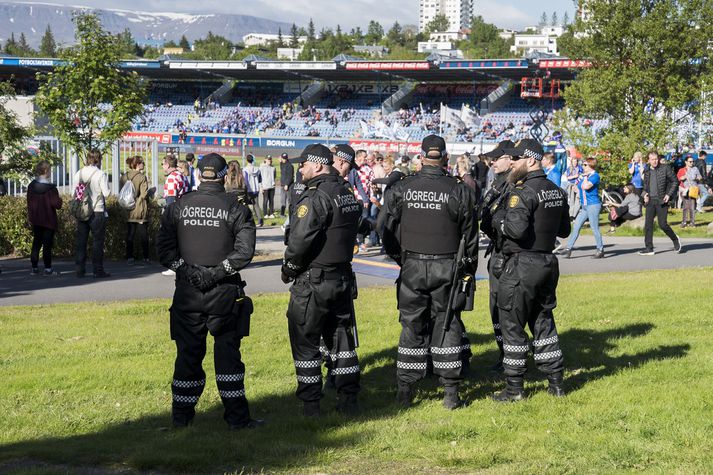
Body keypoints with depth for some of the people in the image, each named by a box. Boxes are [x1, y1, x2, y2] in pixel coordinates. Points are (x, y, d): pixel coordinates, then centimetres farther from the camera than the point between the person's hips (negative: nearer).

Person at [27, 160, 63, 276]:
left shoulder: (31, 186, 3)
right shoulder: (51, 188, -16)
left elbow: (29, 203, 12)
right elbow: (57, 204, -18)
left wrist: (30, 216, 22)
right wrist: (59, 200, 4)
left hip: (35, 220, 6)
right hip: (49, 220, -6)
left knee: (36, 243, 12)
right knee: (47, 244, -2)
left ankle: (34, 268, 12)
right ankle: (47, 269, -2)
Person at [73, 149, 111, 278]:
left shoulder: (78, 174, 3)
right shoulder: (101, 175, -11)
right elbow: (106, 193, -10)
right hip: (97, 211, -4)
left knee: (80, 240, 9)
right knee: (97, 241, 1)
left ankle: (79, 270, 9)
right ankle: (98, 270, 1)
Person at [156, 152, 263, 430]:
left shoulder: (178, 207, 3)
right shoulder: (236, 209, -3)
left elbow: (164, 248, -1)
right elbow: (245, 251, -11)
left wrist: (187, 270, -4)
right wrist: (217, 272, -11)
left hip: (187, 292, 2)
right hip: (225, 293, -2)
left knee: (188, 353, 9)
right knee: (227, 352, 4)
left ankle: (182, 416, 15)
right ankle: (237, 416, 7)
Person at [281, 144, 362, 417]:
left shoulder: (317, 197, -18)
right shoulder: (349, 195, 10)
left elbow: (300, 240, -23)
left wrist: (289, 269, -8)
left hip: (313, 282, -8)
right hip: (343, 278, 8)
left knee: (305, 342, 2)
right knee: (341, 339, 15)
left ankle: (310, 403, 6)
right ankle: (349, 401, 18)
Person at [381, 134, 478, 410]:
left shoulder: (400, 189, -3)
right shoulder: (460, 191, -5)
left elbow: (389, 232, 2)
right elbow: (470, 235, 1)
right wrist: (469, 268, 14)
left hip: (412, 268, 1)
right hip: (447, 267, -1)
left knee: (412, 326, 9)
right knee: (447, 325, 8)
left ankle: (405, 391, 11)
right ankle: (451, 392, 8)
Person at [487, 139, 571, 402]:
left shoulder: (523, 192, -17)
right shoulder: (557, 192, 9)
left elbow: (516, 229, -28)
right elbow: (564, 230, 15)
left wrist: (498, 217, -11)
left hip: (521, 265, -8)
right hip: (548, 262, 8)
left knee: (512, 325, 2)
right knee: (543, 322, 17)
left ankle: (514, 387, 5)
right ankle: (556, 381, 19)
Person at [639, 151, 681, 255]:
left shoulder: (665, 169, -4)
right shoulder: (647, 171, 10)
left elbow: (675, 182, 0)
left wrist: (669, 194, -9)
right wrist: (645, 194, 4)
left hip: (661, 200, -5)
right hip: (650, 201, 5)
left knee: (662, 224, -6)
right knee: (648, 224, -1)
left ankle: (675, 240, 20)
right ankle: (649, 248, 4)